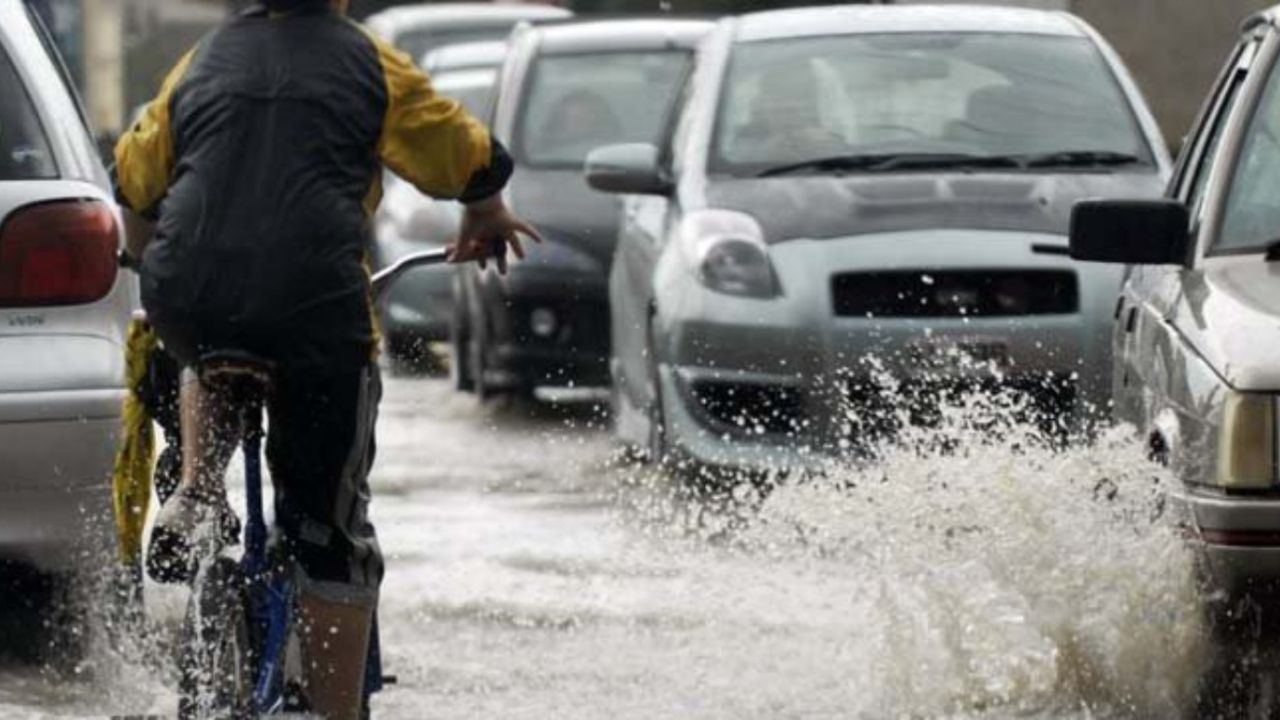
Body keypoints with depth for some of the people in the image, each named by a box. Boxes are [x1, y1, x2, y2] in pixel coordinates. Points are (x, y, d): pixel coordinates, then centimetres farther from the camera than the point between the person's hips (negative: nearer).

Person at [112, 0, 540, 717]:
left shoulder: (204, 60, 19)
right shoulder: (370, 64, 10)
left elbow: (134, 183, 27)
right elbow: (475, 163, 15)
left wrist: (154, 271, 46)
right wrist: (488, 219, 38)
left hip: (188, 301, 3)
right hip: (315, 302, -3)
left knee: (211, 360, 40)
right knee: (330, 526, 8)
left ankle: (196, 495, 17)